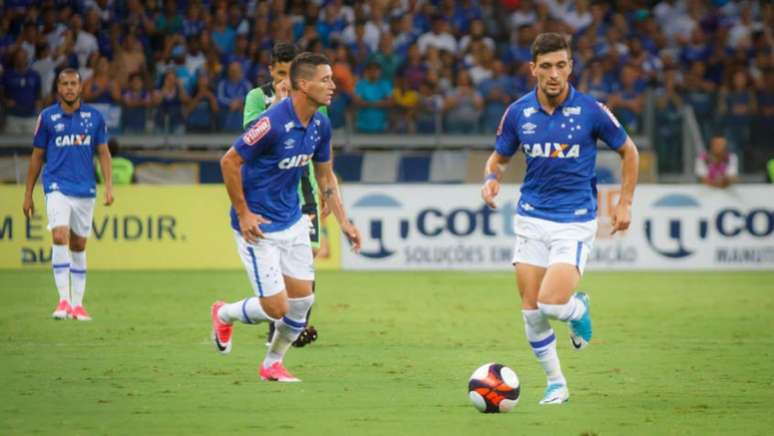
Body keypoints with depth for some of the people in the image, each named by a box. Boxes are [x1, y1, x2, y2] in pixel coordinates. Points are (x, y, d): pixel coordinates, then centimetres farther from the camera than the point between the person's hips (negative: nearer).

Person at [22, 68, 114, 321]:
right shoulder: (47, 117, 2)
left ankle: (77, 304, 15)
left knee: (79, 246, 8)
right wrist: (28, 194, 8)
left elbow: (103, 153, 9)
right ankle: (64, 300, -21)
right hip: (57, 187, -2)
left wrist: (109, 186, -4)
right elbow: (37, 156, 8)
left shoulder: (94, 117, 6)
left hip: (85, 190, 2)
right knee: (60, 237, -20)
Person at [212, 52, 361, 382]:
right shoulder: (272, 123, -25)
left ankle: (272, 364, 24)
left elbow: (325, 173, 14)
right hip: (259, 226, -7)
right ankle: (224, 315, 24)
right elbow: (229, 162, -18)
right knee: (276, 308, -7)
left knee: (302, 299, 4)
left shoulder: (320, 125, -1)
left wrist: (343, 221, 7)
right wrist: (243, 214, -16)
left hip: (293, 222, 7)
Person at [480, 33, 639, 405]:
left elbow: (628, 152, 5)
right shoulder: (517, 112, -2)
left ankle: (579, 309, 19)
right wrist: (491, 179, -10)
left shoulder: (591, 110, -9)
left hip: (575, 222, -3)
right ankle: (555, 384, 18)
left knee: (553, 304, -18)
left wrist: (625, 203, 2)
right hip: (532, 219, 3)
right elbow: (499, 158, 12)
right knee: (531, 310, 0)